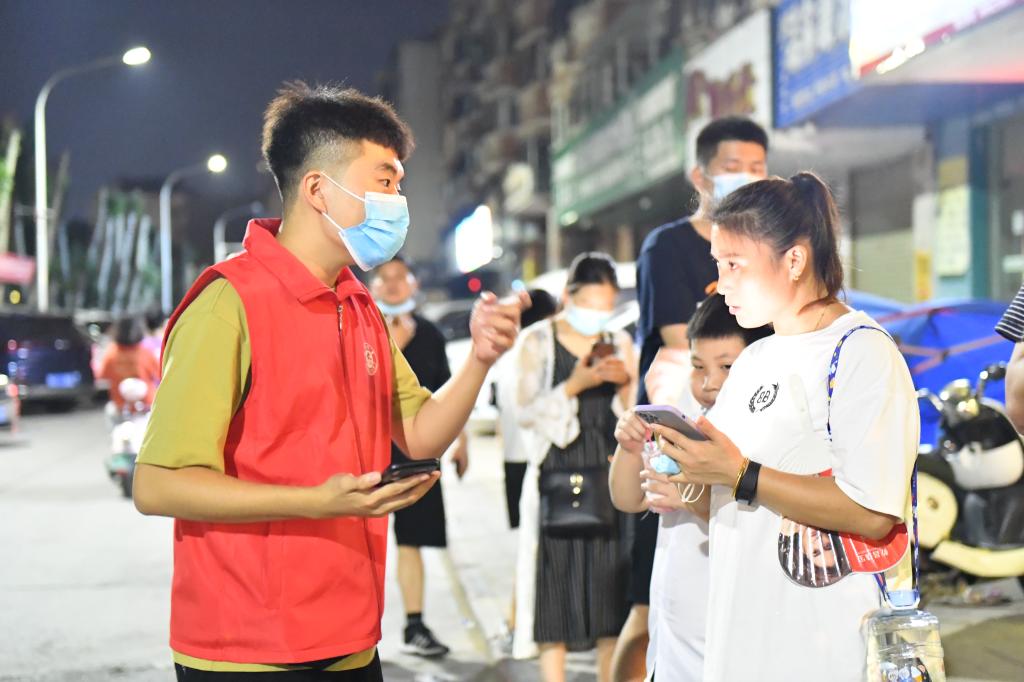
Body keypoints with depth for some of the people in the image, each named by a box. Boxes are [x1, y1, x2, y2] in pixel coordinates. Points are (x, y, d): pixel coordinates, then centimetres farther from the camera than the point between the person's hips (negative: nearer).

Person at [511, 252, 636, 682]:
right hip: (557, 481, -3)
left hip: (609, 479, 3)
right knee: (556, 587, -3)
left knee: (611, 589, 3)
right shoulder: (537, 341, 0)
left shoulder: (619, 342, 11)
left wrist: (625, 383, -7)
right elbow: (526, 414, -7)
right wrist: (574, 385, -18)